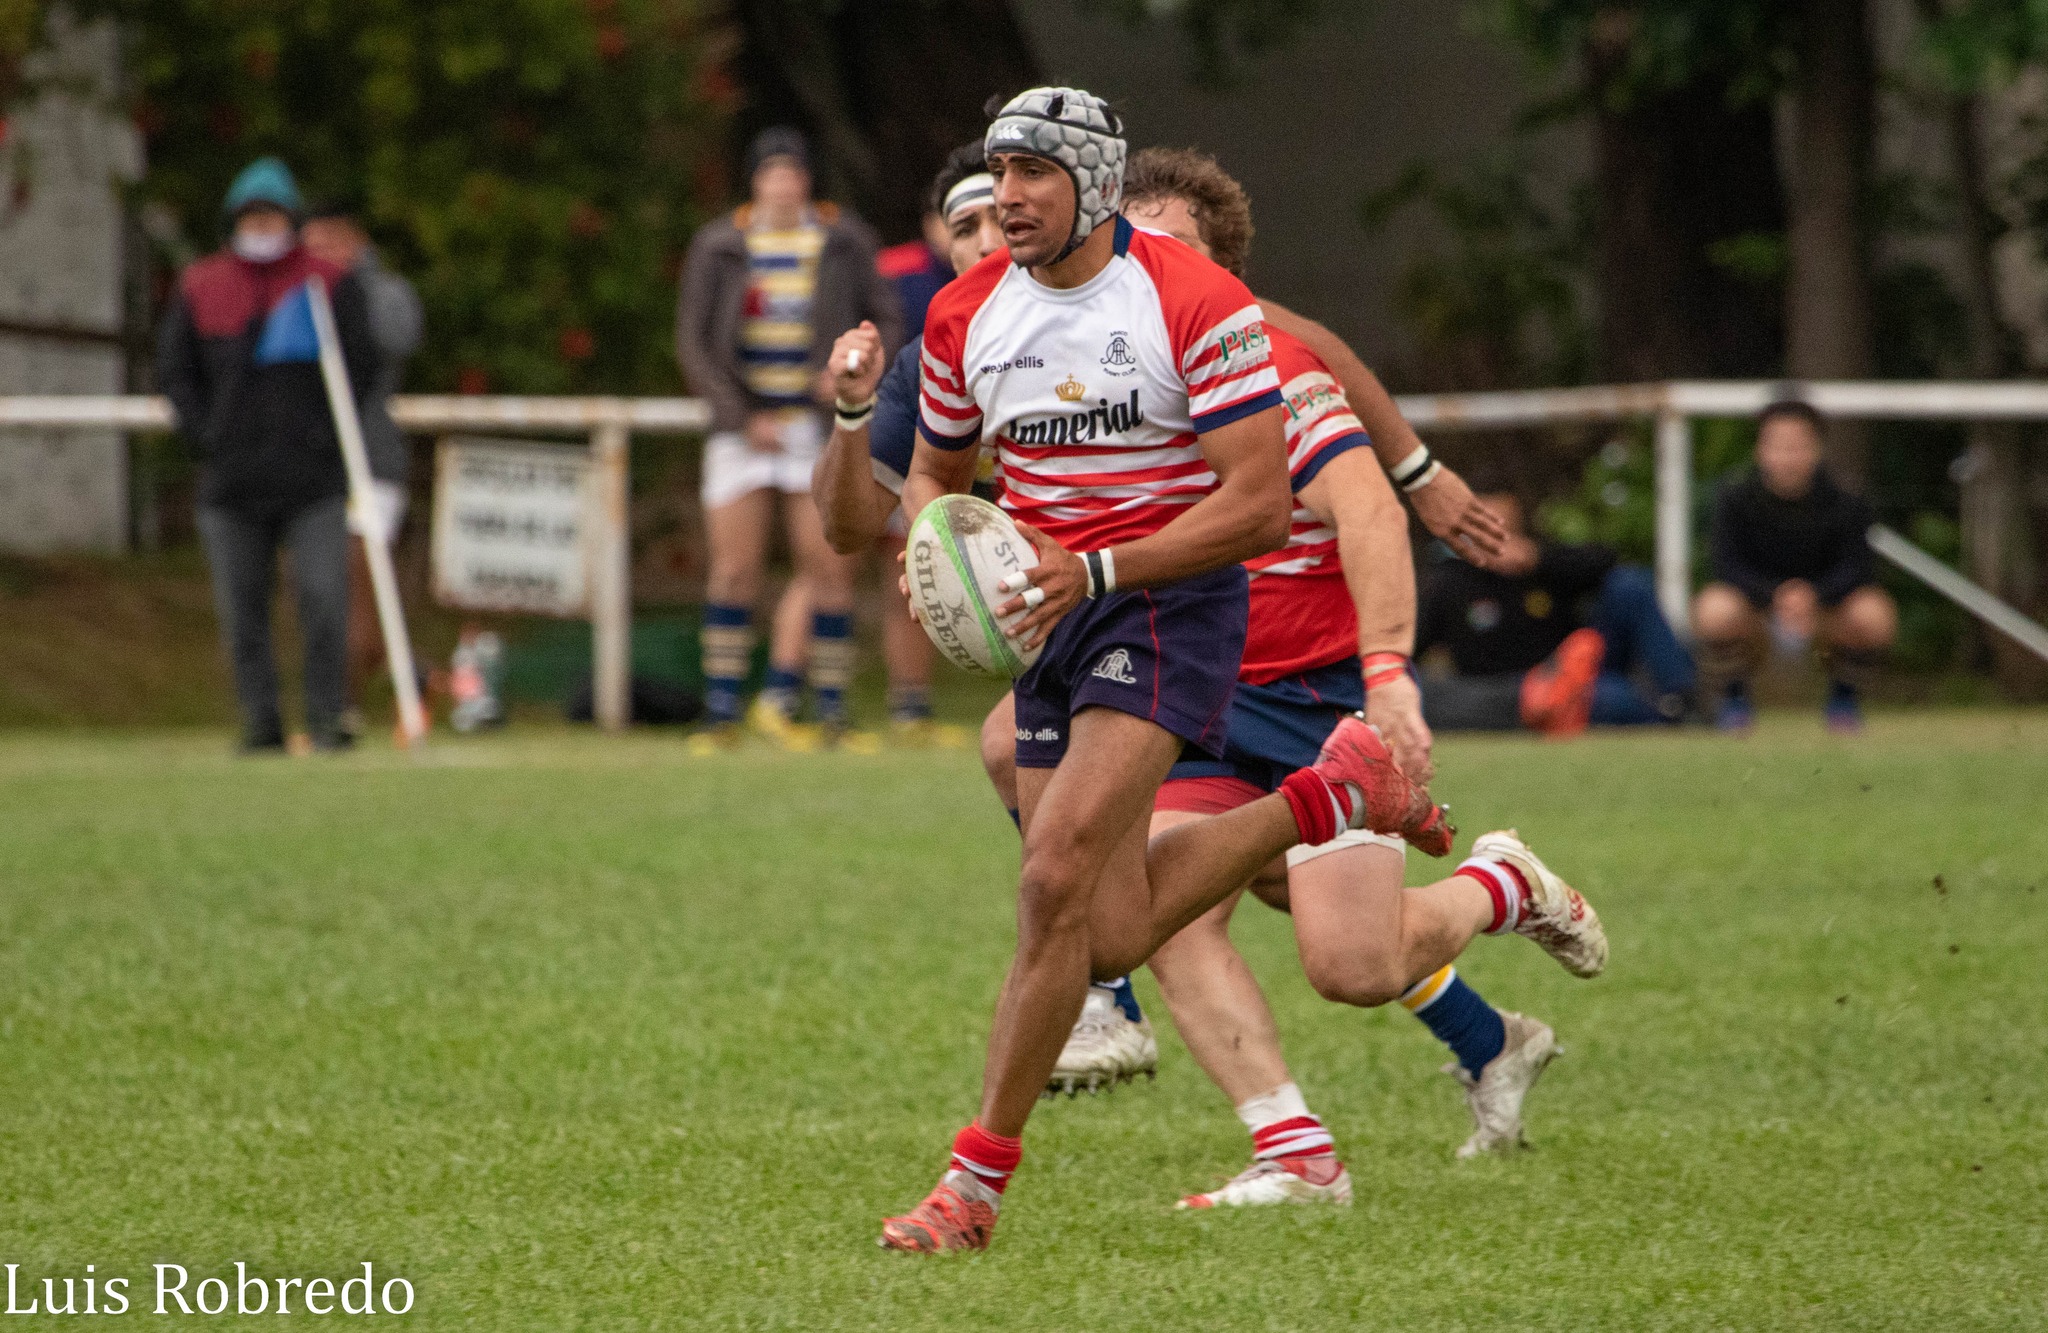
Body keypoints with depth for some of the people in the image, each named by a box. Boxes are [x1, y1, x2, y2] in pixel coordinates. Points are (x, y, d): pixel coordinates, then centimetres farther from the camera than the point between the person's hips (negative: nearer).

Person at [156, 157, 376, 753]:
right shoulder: (199, 288, 9)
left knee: (324, 598, -11)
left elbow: (360, 363, 4)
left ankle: (326, 716, -4)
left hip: (313, 478, -2)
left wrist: (325, 432, -5)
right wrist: (203, 433, -1)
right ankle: (259, 718, 9)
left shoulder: (330, 284, 4)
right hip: (231, 479, 2)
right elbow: (173, 368, 11)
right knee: (241, 606, 2)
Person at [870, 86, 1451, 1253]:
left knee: (1057, 880, -22)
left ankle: (979, 1181, -13)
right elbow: (936, 472, 20)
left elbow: (1260, 507, -17)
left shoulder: (1198, 304, -14)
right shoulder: (966, 316, 3)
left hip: (1173, 600, -7)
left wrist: (1092, 570, -25)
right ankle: (1334, 794, 25)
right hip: (1054, 613, 7)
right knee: (1112, 939, 2)